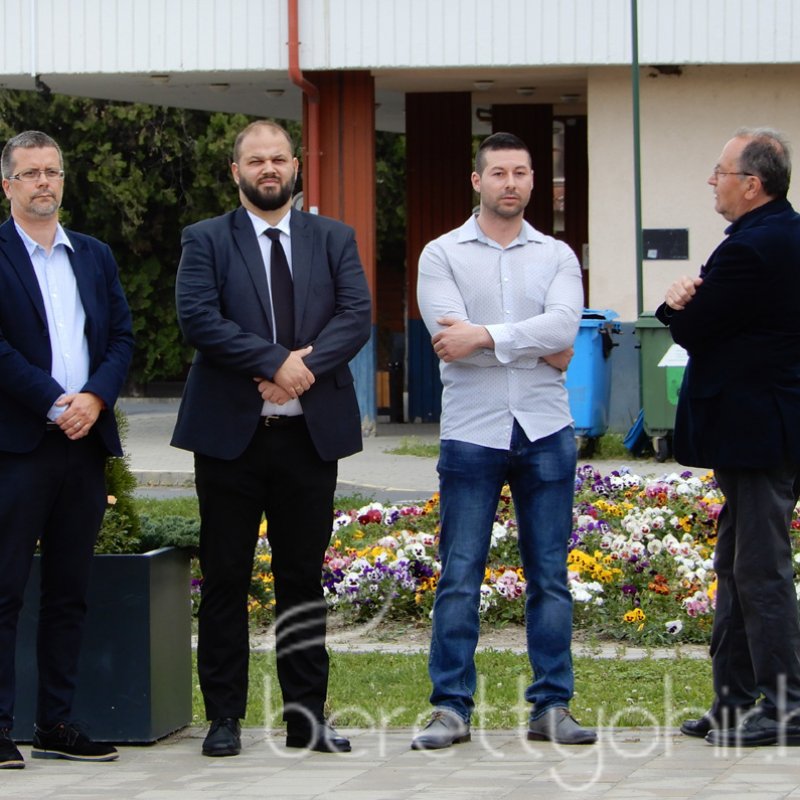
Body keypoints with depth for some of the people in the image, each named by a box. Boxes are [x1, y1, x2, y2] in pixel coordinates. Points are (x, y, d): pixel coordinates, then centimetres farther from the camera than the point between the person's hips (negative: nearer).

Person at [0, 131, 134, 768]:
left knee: (69, 592, 8)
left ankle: (56, 725, 13)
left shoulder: (95, 256, 16)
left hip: (86, 440, 6)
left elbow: (123, 336, 10)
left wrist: (95, 398, -7)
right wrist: (56, 403, -14)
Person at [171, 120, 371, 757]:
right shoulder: (206, 241, 4)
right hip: (230, 433, -2)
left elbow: (357, 316, -1)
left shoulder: (334, 239, 11)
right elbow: (198, 318, -10)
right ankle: (225, 716, 8)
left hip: (310, 432, 2)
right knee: (225, 579, 2)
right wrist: (275, 361, -18)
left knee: (304, 578, 6)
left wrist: (306, 364, -17)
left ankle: (307, 716, 11)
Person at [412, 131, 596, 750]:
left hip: (546, 432, 2)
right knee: (459, 577, -2)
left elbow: (565, 325, -10)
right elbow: (451, 339, -11)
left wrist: (486, 336, -17)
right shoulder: (443, 255, 4)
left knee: (550, 576, 5)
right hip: (471, 434, -2)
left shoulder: (557, 256, 9)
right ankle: (451, 708, 3)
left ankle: (552, 706, 9)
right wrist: (538, 347, -8)